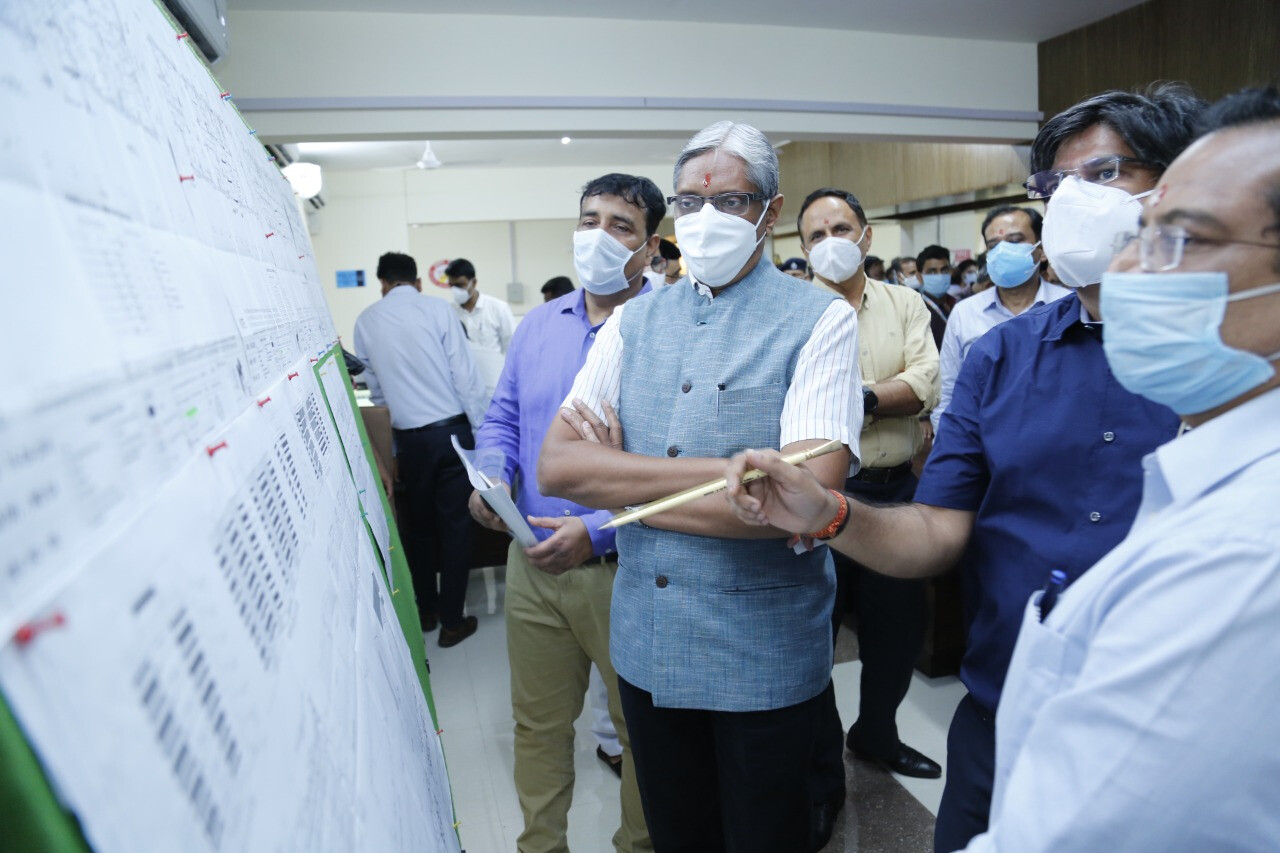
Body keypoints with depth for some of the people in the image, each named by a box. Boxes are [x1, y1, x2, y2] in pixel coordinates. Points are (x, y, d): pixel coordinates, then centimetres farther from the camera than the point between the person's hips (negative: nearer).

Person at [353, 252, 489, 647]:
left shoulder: (366, 320, 3)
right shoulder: (436, 309, -6)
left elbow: (374, 389, 13)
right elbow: (466, 375, -8)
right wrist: (481, 430, 0)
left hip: (409, 437, 3)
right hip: (452, 428, -2)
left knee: (418, 524, 19)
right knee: (455, 525, 7)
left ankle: (426, 610, 33)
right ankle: (452, 621, 15)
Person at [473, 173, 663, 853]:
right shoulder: (538, 325, 8)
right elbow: (502, 418, 15)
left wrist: (598, 531, -25)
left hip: (624, 569, -4)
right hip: (532, 563, 5)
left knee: (642, 728, 16)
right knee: (538, 724, 20)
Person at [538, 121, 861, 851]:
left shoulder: (819, 321, -10)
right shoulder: (634, 321, 3)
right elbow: (557, 467, -8)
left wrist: (623, 482, -15)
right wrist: (728, 471, -17)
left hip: (764, 658, -3)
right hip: (645, 647, 4)